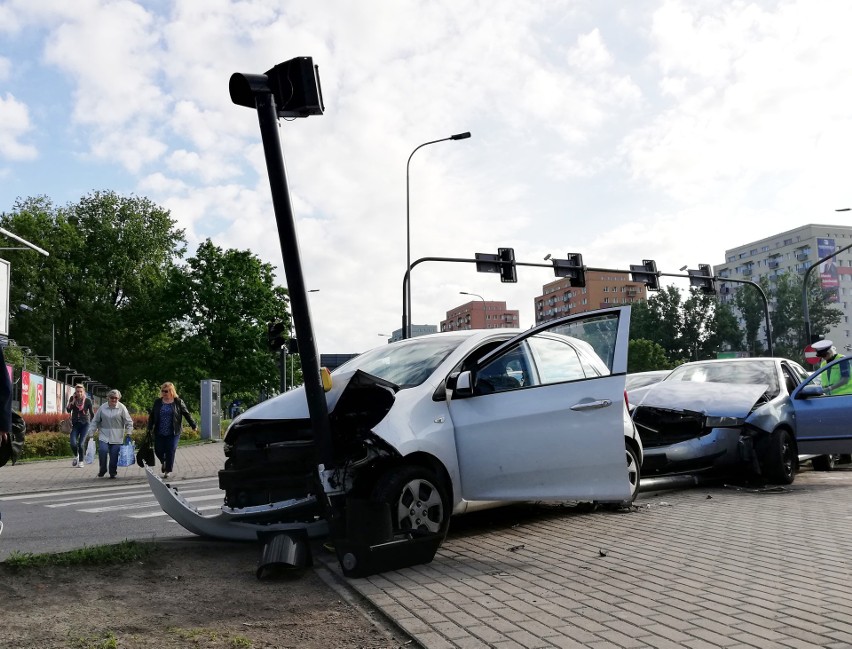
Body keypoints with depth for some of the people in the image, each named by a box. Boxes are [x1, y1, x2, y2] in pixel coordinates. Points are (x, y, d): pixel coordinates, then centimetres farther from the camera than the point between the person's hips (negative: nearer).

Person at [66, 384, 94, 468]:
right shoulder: (72, 399, -1)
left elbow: (92, 413, 1)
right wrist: (73, 401, -18)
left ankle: (81, 461, 10)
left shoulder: (88, 401, -7)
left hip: (85, 424, -2)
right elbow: (68, 410, -9)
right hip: (75, 424, 2)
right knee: (73, 443, -12)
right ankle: (76, 456, 19)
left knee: (81, 444, -10)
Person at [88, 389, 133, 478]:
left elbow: (129, 422, 3)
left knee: (114, 456, -2)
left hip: (117, 438, -1)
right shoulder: (102, 408, 2)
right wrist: (91, 433, 6)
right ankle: (102, 469, 3)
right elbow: (95, 421, 10)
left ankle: (112, 473, 18)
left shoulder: (122, 408, -2)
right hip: (104, 437, 1)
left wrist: (128, 433, -5)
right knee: (102, 450, -20)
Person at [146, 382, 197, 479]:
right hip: (159, 433, 3)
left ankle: (168, 471, 11)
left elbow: (187, 414, 3)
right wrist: (150, 428, 5)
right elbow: (151, 416, 11)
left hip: (173, 433, -2)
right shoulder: (157, 402, 7)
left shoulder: (178, 402, 0)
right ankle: (163, 462, 36)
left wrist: (193, 425, 1)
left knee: (170, 452, -3)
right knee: (158, 451, 3)